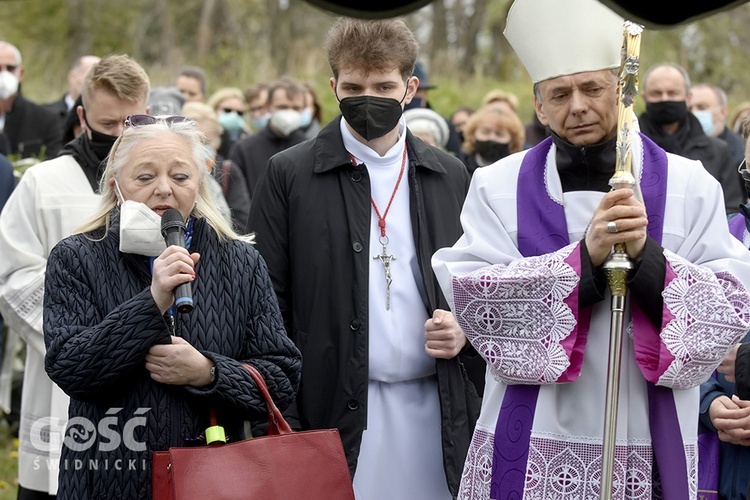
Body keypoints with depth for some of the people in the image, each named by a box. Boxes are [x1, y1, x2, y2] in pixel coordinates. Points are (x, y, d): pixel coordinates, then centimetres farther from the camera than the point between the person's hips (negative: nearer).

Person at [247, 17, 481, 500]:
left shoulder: (449, 175, 11)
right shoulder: (289, 174, 1)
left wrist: (465, 329, -3)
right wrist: (281, 423, -7)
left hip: (435, 409, 3)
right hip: (334, 414, -3)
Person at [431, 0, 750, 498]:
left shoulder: (690, 186, 2)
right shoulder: (499, 187, 1)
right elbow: (472, 298, -11)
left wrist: (646, 255, -21)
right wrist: (584, 256, -22)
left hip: (648, 446, 1)